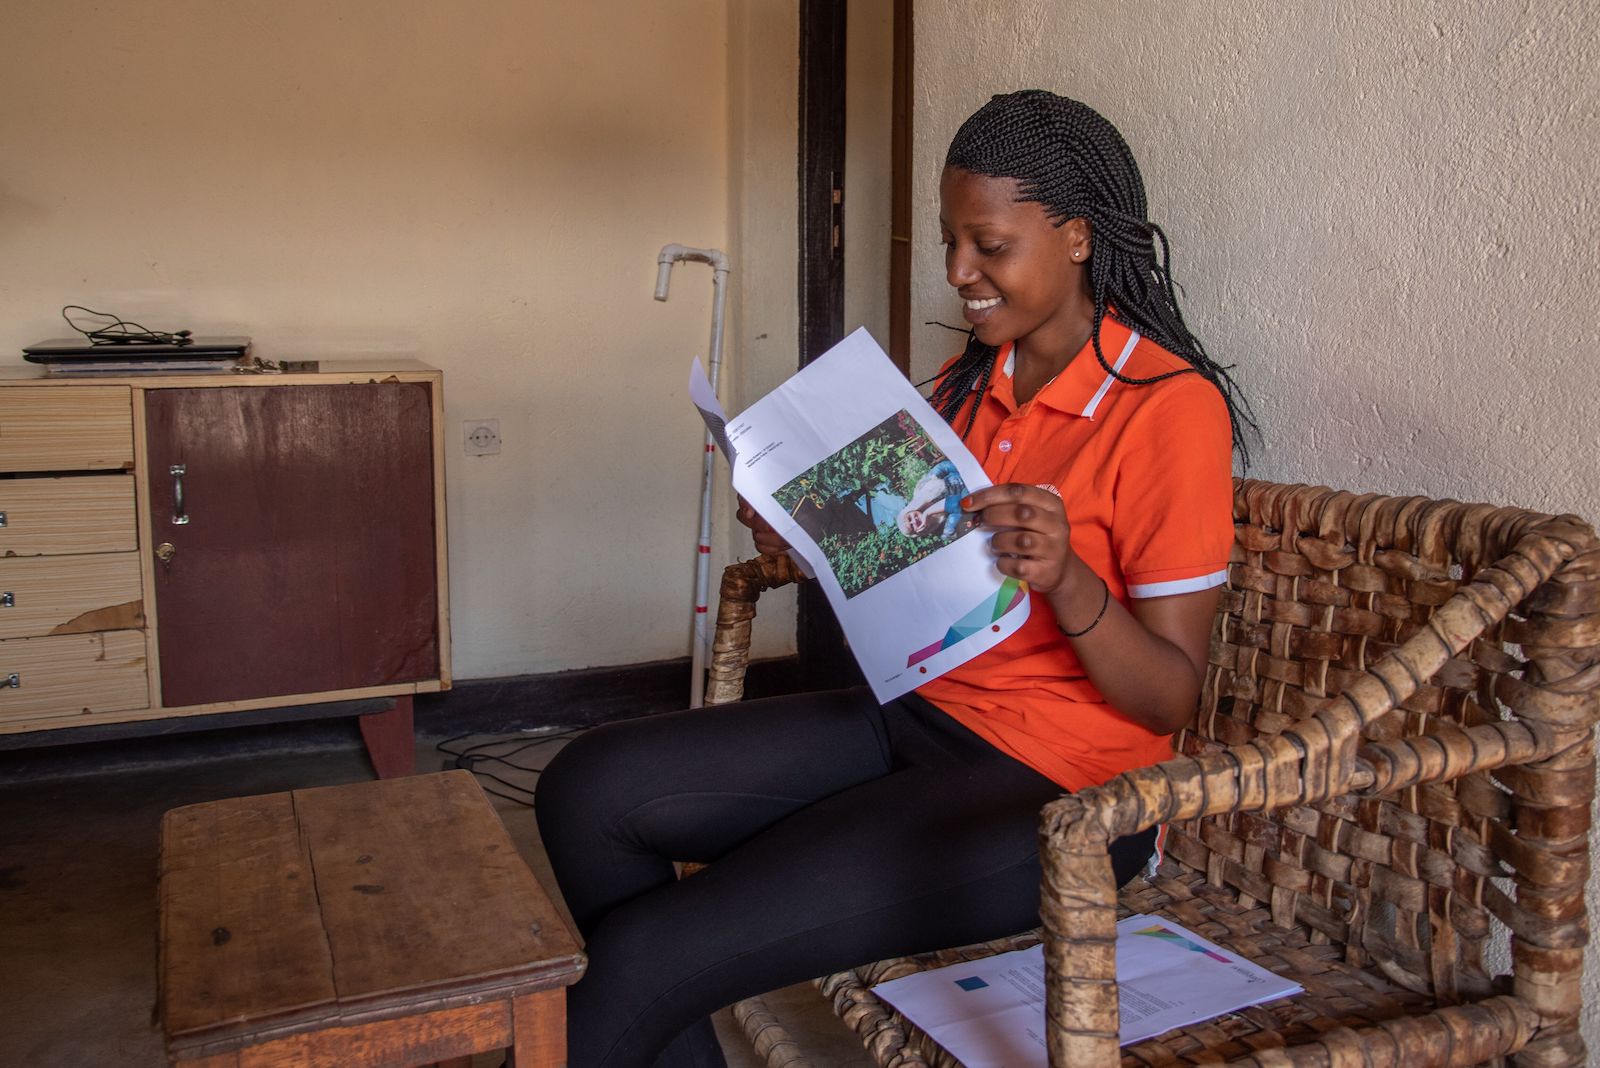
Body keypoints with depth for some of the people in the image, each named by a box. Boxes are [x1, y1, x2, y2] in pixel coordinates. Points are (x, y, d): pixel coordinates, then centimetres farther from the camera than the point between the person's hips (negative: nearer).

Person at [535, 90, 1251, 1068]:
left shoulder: (1172, 407, -12)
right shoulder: (972, 381, 10)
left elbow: (1171, 698, -13)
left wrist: (1066, 577, -31)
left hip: (1054, 792, -7)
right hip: (918, 714, 8)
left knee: (638, 960, -18)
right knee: (592, 788, -7)